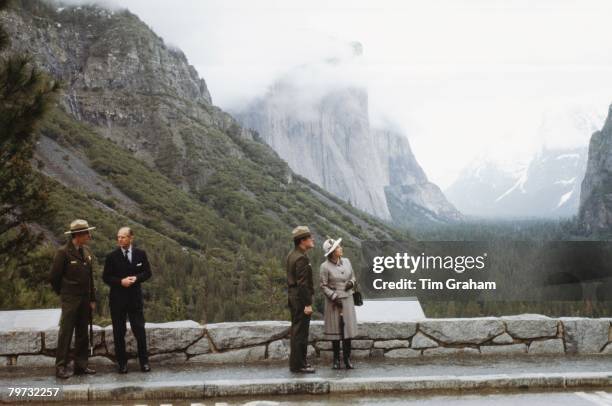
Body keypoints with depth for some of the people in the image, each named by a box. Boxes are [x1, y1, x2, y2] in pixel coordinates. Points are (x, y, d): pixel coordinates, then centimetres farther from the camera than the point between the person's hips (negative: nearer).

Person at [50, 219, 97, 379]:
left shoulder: (86, 251, 8)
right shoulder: (64, 252, -12)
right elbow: (54, 276, -6)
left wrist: (92, 299, 12)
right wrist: (63, 294, 5)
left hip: (85, 299, 7)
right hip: (70, 299, -7)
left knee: (82, 333, 10)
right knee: (66, 332, -5)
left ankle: (81, 365, 18)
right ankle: (61, 367, 1)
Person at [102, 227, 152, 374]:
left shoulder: (140, 254, 3)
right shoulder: (112, 256, -1)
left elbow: (147, 273, 6)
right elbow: (106, 277, -1)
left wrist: (136, 278, -13)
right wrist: (120, 281, -16)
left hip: (135, 297, 0)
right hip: (117, 299, 0)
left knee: (139, 330, 1)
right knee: (119, 332, 5)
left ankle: (144, 361, 12)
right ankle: (121, 362, 15)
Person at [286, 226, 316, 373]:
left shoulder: (292, 255, 11)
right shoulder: (301, 258, -19)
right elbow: (302, 283, -22)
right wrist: (307, 304, -21)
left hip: (293, 297, 10)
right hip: (301, 299, -10)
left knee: (296, 330, 16)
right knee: (300, 332, -3)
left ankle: (296, 361, 26)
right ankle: (298, 365, 3)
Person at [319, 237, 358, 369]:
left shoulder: (346, 261, 3)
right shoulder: (325, 267, -10)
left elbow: (353, 276, 15)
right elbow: (323, 286, -7)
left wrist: (351, 283, -7)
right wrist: (334, 297, -15)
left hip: (347, 300, 4)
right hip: (333, 301, -4)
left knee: (348, 329, 3)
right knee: (335, 331, 3)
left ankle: (347, 359, 11)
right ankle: (336, 359, 13)